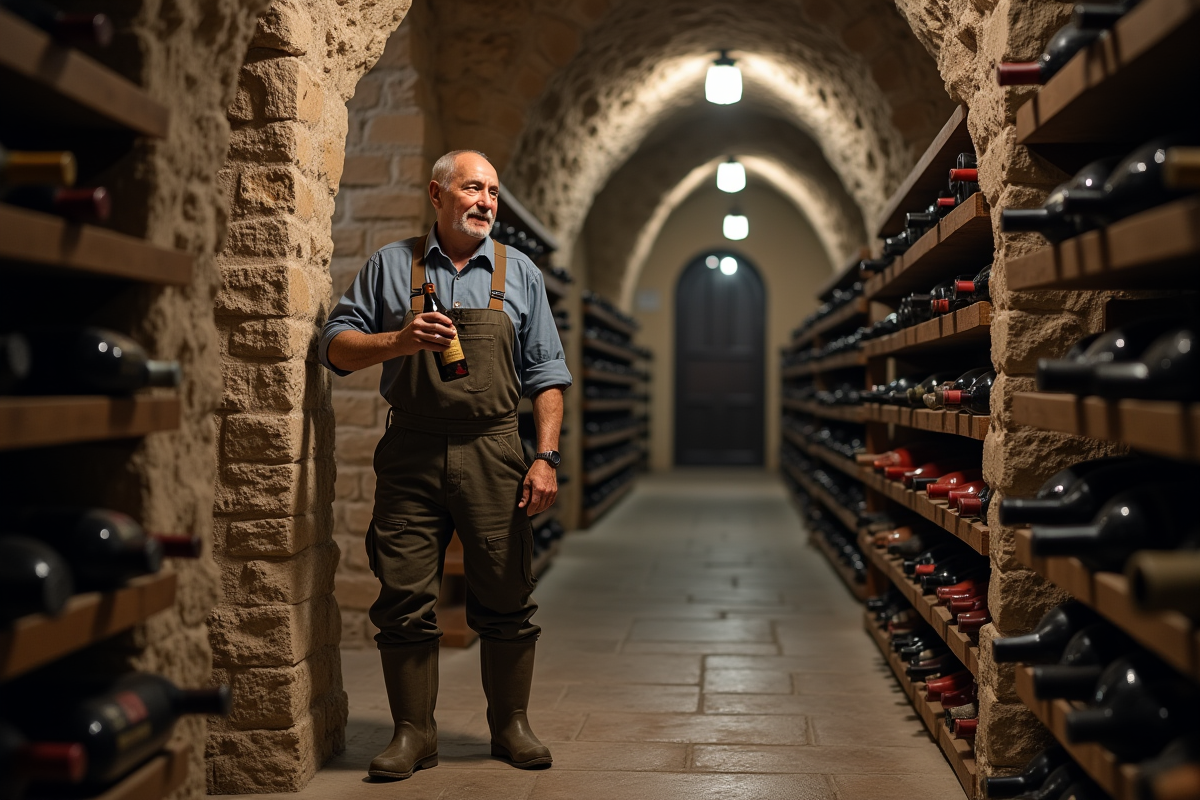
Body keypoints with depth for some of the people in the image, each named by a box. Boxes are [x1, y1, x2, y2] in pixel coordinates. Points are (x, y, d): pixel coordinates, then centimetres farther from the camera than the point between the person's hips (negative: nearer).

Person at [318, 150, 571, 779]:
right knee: (404, 601, 1)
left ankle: (511, 726, 19)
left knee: (506, 599, 3)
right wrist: (398, 341, -13)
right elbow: (336, 346, 6)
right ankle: (412, 733, 14)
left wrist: (546, 456, -2)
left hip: (494, 455, 1)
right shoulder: (391, 266, 9)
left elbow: (546, 374, 9)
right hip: (411, 455, 0)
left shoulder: (519, 273, 11)